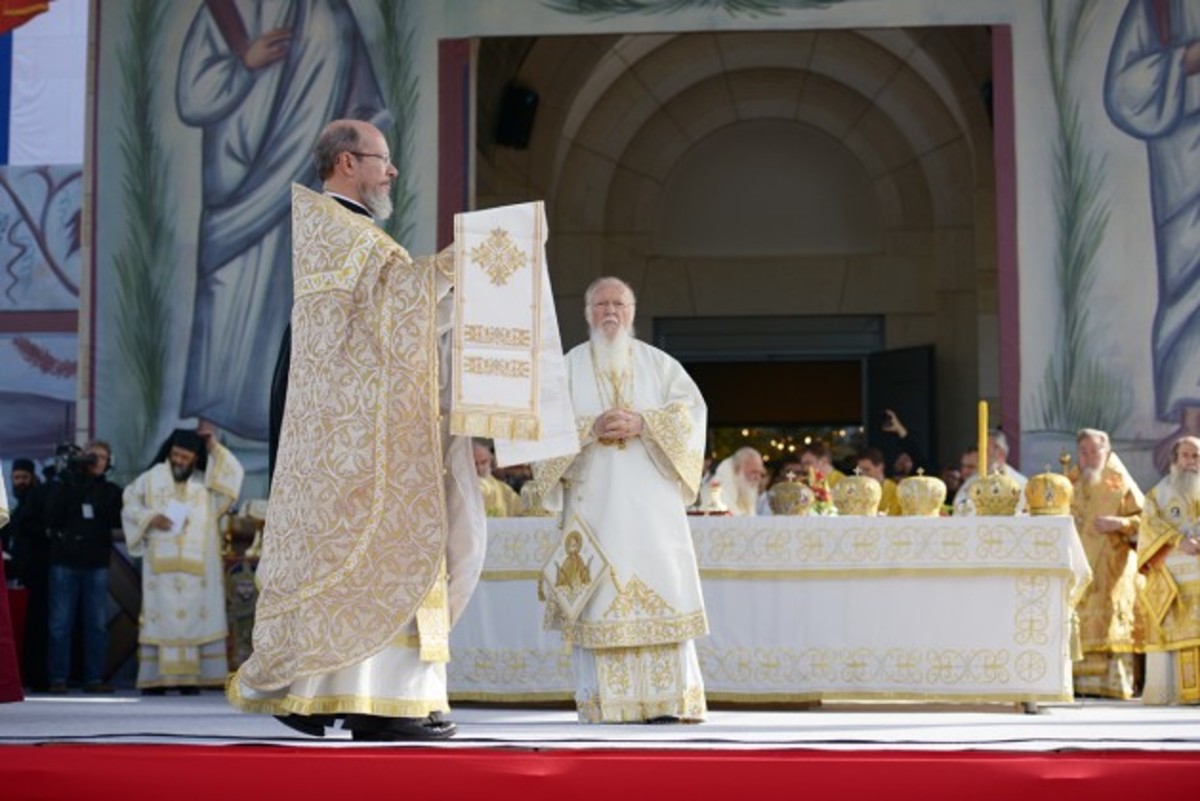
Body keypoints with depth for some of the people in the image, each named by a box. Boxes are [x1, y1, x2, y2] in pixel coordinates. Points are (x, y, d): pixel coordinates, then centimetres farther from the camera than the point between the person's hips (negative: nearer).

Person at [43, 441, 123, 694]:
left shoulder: (110, 491, 11)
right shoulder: (64, 484, 6)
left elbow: (118, 520, -2)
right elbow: (51, 516, -7)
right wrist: (62, 480, -12)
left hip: (96, 562, 2)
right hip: (64, 561, -2)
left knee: (97, 623, 0)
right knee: (60, 623, -4)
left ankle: (94, 678, 4)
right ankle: (58, 678, -1)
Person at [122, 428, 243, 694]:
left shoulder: (207, 481, 9)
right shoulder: (152, 478, 8)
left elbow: (233, 476, -4)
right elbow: (130, 506, 10)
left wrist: (215, 449, -4)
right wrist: (149, 518, -7)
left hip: (197, 566, 1)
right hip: (161, 565, 0)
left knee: (195, 617, -3)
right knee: (159, 618, -4)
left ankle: (190, 678, -2)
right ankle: (155, 679, -4)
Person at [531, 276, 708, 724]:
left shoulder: (659, 364, 14)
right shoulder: (568, 367, 13)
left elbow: (691, 409, 3)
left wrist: (641, 423, -11)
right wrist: (591, 429, -14)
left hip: (651, 498, 1)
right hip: (594, 498, -1)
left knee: (661, 587, -7)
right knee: (598, 590, -7)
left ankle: (667, 698, -6)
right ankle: (602, 700, -7)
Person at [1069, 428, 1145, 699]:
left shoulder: (1120, 484, 4)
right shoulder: (1072, 485, 17)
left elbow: (1145, 519, -1)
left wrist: (1119, 523, -16)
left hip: (1112, 569, -4)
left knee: (1112, 624, -11)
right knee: (1079, 624, -5)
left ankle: (1115, 684, -12)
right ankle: (1080, 683, -7)